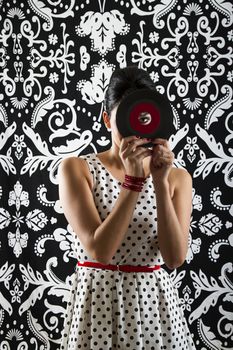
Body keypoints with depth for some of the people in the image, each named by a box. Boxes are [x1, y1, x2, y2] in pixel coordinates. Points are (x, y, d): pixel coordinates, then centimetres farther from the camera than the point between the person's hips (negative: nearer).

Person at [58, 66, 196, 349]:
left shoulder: (177, 177, 0)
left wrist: (160, 182, -18)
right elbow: (99, 250, -17)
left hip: (155, 301, 2)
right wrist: (133, 179, -22)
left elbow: (175, 258, -11)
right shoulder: (76, 169, -7)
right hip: (96, 298, -2)